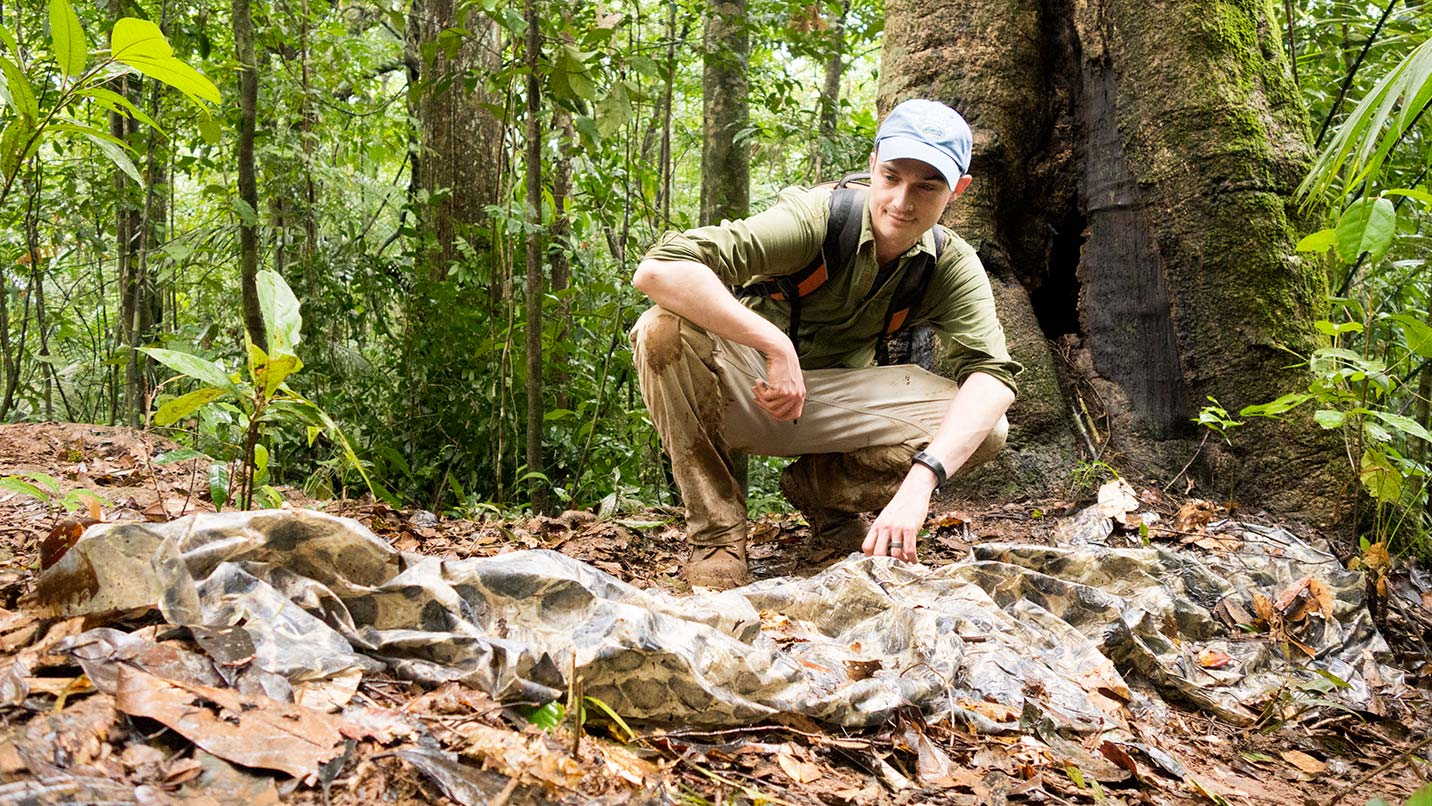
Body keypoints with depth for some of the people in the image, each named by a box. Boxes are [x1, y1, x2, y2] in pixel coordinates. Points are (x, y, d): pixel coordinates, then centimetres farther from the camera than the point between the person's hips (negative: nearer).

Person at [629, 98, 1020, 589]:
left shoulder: (952, 266, -9)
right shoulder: (814, 219, -23)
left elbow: (992, 374, -25)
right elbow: (657, 270, -35)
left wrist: (919, 483, -41)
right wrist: (778, 346, -40)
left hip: (826, 409, 3)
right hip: (745, 396, -3)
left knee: (985, 430, -19)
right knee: (665, 330, -35)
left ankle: (817, 485, 6)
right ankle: (715, 531, -16)